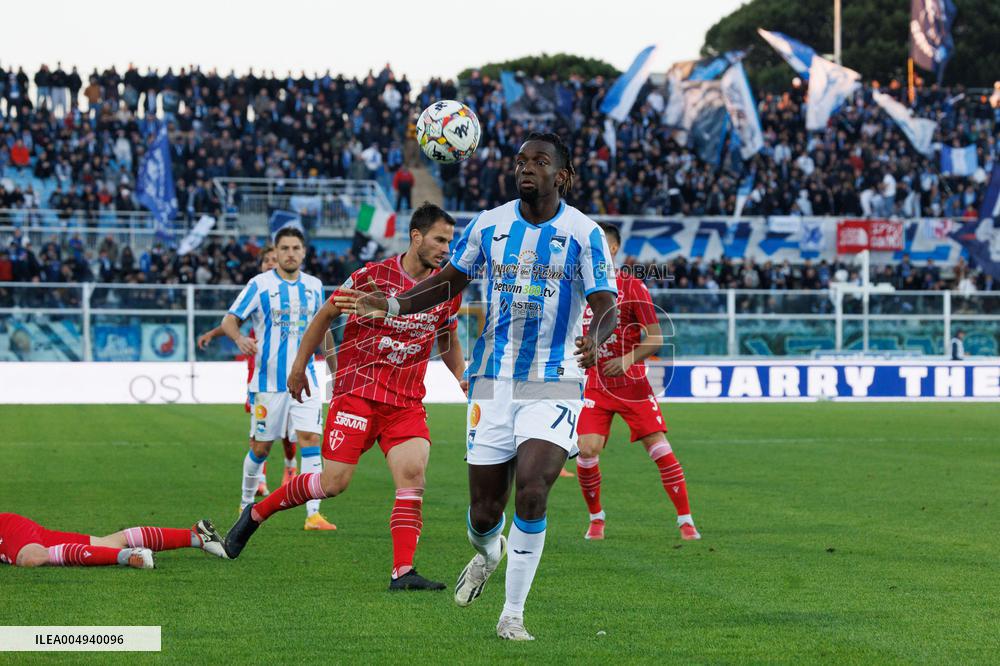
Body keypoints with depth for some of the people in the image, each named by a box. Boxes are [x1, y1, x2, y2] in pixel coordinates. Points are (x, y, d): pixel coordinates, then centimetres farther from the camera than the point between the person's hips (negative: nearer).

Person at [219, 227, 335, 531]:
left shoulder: (314, 286, 9)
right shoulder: (259, 285, -3)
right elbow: (229, 320, -5)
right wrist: (240, 338, -26)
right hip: (268, 379, -3)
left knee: (310, 438, -11)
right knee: (260, 447, 4)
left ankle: (313, 514, -14)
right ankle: (247, 503, 27)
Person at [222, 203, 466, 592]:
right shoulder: (373, 276, -9)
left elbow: (448, 343, 22)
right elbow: (327, 314, 4)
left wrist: (463, 380, 6)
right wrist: (299, 365, 8)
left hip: (406, 401, 4)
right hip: (357, 389, -4)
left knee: (413, 475, -17)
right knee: (334, 482, -8)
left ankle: (402, 572, -18)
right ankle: (256, 514, 15)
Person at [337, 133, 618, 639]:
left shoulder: (584, 233, -4)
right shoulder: (488, 225, 5)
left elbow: (605, 305, -7)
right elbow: (452, 280, 16)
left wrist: (595, 338, -30)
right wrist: (394, 305, 1)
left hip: (554, 386, -3)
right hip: (492, 382, 3)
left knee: (531, 491, -21)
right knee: (484, 512, 2)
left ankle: (513, 612, -6)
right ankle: (487, 552, 42)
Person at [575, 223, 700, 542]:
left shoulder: (632, 286, -6)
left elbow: (655, 339, -9)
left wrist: (628, 359, -24)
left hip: (633, 384, -3)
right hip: (595, 385, 3)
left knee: (660, 449, -8)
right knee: (587, 452, -12)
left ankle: (686, 521, -1)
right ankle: (596, 518, 9)